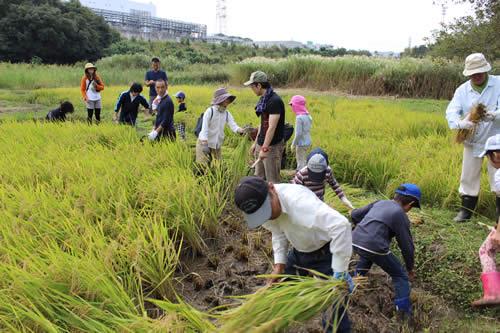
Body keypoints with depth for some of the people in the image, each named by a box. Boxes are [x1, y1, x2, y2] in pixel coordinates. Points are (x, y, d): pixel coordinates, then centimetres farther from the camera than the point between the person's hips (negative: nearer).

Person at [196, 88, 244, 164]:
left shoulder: (227, 114, 1)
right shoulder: (210, 111, -14)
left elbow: (233, 125, -10)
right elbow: (204, 127, -18)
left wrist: (241, 130, -33)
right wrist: (204, 143, -27)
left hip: (217, 144, 5)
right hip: (204, 142, -5)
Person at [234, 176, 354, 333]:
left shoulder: (297, 200, -41)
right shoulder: (261, 204, -14)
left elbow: (340, 226, -47)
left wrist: (340, 272, -41)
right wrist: (279, 265, -7)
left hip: (324, 253, -6)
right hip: (299, 252, 7)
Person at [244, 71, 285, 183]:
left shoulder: (275, 101, -18)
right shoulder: (264, 99, 10)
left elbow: (272, 127, -23)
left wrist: (265, 148, -24)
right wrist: (256, 142, 19)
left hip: (272, 146, -9)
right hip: (262, 144, 9)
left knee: (272, 180, -3)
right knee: (259, 177, 15)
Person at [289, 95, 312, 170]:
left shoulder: (299, 117, -20)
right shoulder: (308, 116, 5)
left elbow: (298, 133, -22)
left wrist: (293, 144, -12)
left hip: (301, 144, -8)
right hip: (308, 142, 8)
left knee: (300, 162, 1)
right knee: (303, 161, 19)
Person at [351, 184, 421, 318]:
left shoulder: (379, 203, 18)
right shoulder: (401, 216, 1)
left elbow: (354, 214, 23)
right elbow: (407, 246, 3)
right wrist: (410, 268, 18)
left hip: (355, 241, 6)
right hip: (375, 247, -6)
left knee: (366, 256, 41)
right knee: (400, 276, 14)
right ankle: (404, 311, 14)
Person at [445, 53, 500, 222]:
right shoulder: (462, 90, -3)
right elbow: (451, 112, -14)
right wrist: (460, 123, -35)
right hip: (472, 141, 3)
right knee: (468, 177, 11)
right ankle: (466, 210, 26)